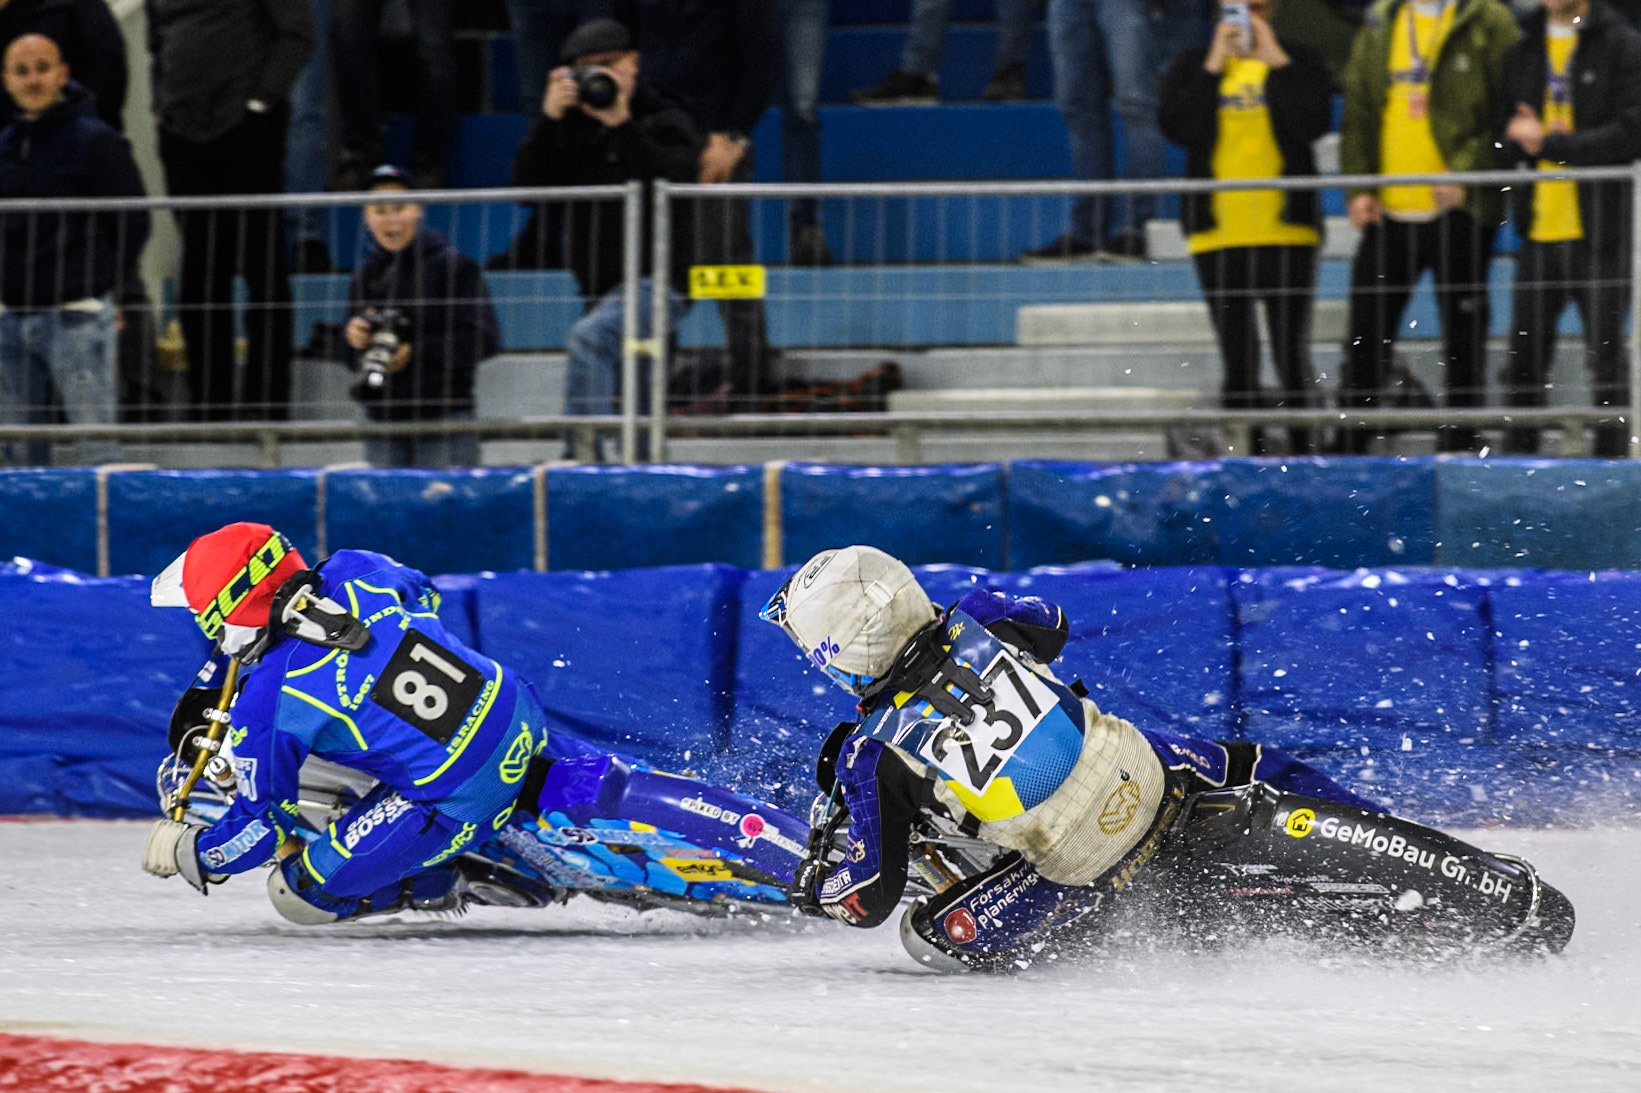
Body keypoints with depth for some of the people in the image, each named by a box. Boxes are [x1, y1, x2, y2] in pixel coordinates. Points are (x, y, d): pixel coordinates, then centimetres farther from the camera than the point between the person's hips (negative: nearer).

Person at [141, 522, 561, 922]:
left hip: (461, 805, -7)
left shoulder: (266, 703, -16)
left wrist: (190, 853, 17)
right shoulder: (357, 572, -2)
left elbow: (262, 823, -3)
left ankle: (449, 881, 13)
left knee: (299, 894, 4)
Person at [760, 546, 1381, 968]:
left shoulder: (871, 757, -15)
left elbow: (871, 898, -8)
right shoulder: (977, 620, -3)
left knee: (934, 934, 6)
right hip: (1153, 781, 5)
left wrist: (811, 889, 14)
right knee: (1239, 764, 33)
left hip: (1092, 870, -5)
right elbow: (1051, 627, 23)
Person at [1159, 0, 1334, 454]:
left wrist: (1276, 60, -10)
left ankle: (1301, 451, 2)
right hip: (1218, 235, 1)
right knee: (1238, 360, 4)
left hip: (1287, 230, -1)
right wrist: (1215, 64, -9)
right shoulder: (1193, 67, 10)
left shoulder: (1300, 63, 7)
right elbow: (1177, 127, -7)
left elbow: (1313, 123, -11)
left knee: (1292, 353, -3)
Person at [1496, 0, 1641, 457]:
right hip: (1538, 234, 5)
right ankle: (1516, 458, 14)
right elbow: (1504, 142, 15)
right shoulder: (1522, 52, 14)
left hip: (1600, 235, -5)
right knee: (1524, 359, 6)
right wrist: (1519, 140, -9)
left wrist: (1548, 143, -13)